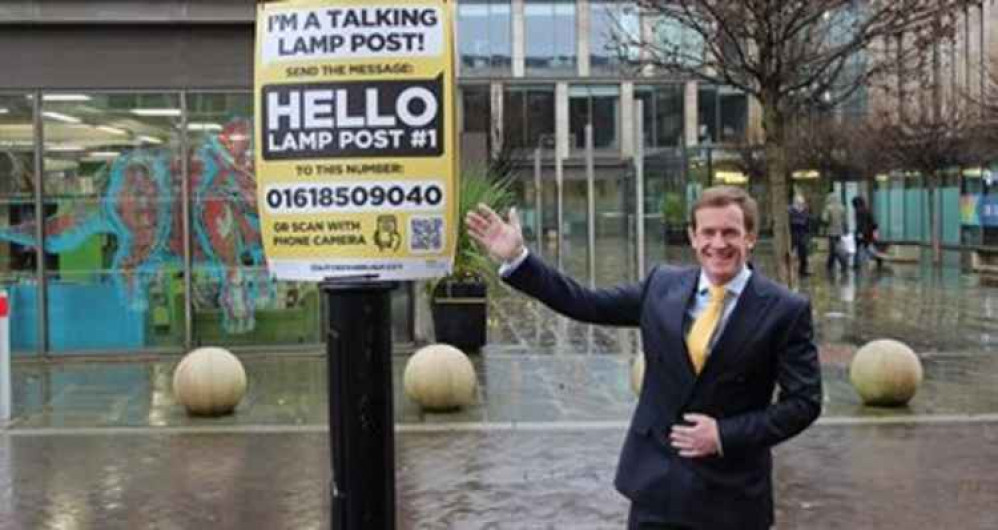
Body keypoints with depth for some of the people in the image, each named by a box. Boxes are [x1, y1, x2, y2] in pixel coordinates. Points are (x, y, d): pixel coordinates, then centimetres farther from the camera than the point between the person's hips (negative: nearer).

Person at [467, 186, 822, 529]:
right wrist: (517, 258, -1)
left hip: (730, 491, -3)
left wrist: (726, 435, -15)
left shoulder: (786, 310, -9)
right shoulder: (663, 284, 2)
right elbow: (588, 304, 5)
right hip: (657, 480, 3)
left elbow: (803, 402, -8)